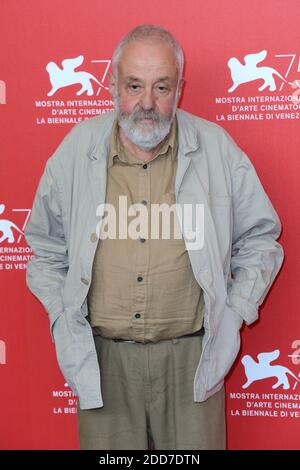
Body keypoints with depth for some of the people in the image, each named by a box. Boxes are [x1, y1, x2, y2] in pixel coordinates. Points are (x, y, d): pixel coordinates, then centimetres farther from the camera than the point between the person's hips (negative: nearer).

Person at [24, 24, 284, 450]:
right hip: (101, 356, 1)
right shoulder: (76, 151, 0)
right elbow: (46, 248, 12)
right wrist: (62, 316, 3)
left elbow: (259, 238, 9)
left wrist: (235, 312, 1)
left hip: (190, 354, 0)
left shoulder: (217, 150, -2)